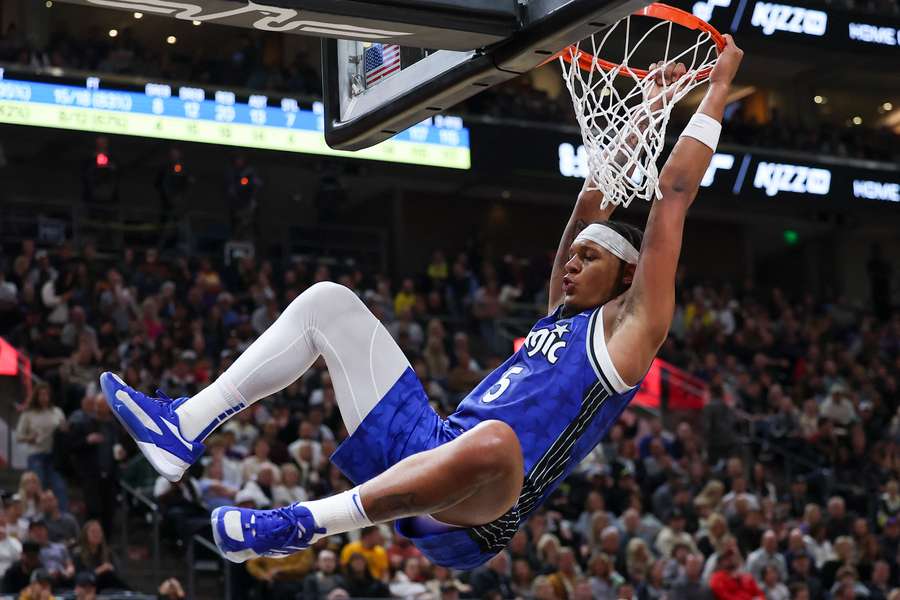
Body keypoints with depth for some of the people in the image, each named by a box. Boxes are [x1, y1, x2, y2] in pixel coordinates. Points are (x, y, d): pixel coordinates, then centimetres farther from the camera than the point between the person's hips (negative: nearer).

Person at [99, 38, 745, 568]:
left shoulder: (627, 327, 5)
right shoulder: (560, 317, 26)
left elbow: (674, 196, 3)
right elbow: (590, 206, 31)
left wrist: (719, 84, 7)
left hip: (469, 521, -9)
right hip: (425, 446, 9)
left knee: (495, 439, -48)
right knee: (328, 301, 10)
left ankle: (300, 527, -36)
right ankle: (187, 426, -5)